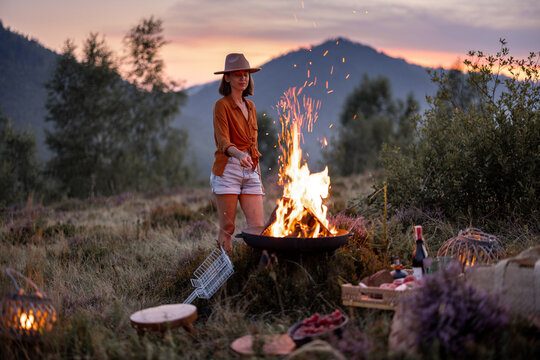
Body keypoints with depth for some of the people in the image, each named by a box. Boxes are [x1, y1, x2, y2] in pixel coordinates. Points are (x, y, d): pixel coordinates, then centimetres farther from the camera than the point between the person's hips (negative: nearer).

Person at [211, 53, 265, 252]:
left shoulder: (250, 106, 18)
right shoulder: (222, 105, -2)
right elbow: (223, 142, -14)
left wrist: (258, 176, 21)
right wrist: (239, 154, -34)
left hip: (250, 171, 6)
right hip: (228, 170, -5)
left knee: (257, 227, -2)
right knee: (227, 228, -2)